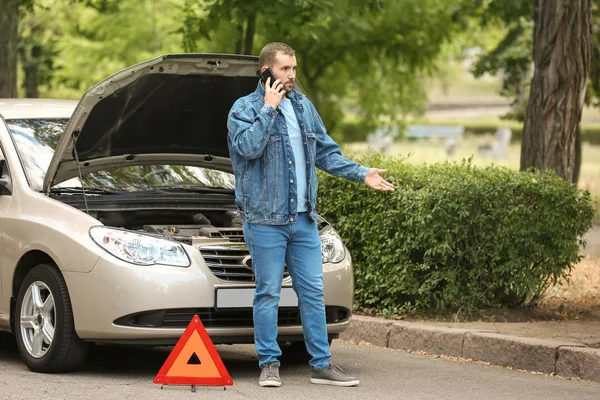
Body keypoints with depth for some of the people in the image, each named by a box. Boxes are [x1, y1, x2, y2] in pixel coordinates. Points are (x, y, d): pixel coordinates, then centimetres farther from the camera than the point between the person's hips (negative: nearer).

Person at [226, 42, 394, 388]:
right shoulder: (245, 109, -3)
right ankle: (270, 364, 7)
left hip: (304, 219, 5)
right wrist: (269, 109, -16)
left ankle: (322, 365, 10)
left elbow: (326, 152, 18)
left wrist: (362, 174, 10)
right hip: (266, 219, -5)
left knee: (313, 292, 5)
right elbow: (248, 147, -22)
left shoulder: (304, 106, 14)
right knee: (269, 294, -1)